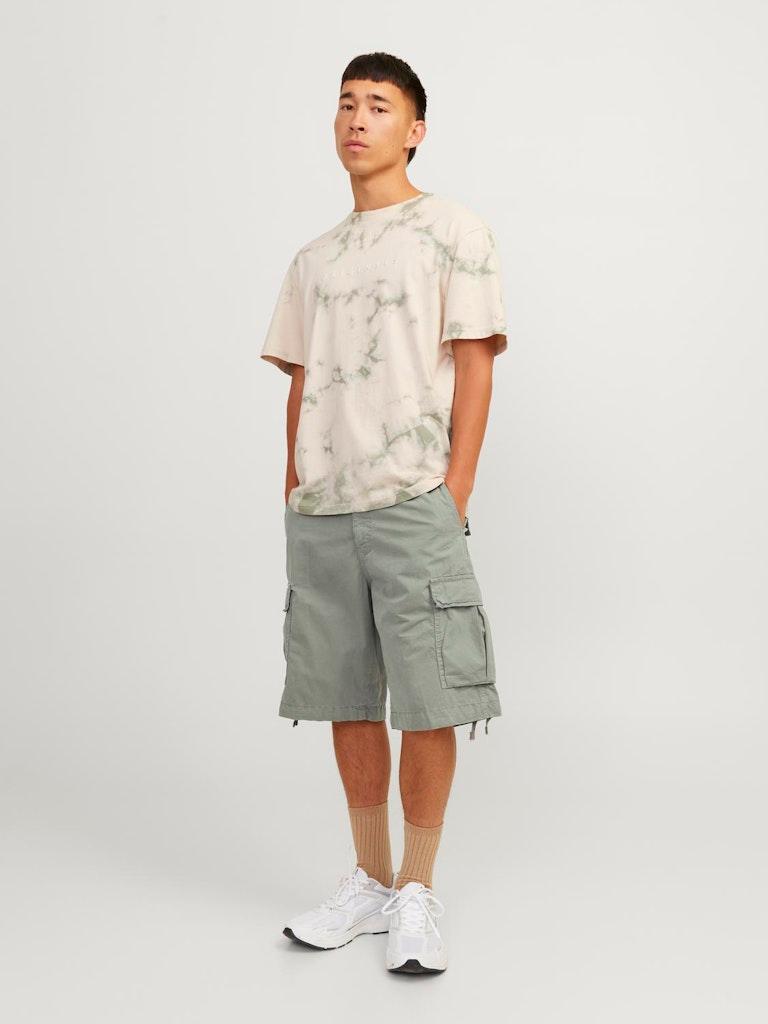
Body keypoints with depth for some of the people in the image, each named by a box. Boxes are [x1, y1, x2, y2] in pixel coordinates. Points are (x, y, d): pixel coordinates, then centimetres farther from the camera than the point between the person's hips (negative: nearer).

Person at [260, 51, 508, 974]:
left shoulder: (452, 232, 3)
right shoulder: (313, 260, 19)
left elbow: (474, 371, -3)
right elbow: (301, 385, 19)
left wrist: (452, 500, -10)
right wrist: (292, 498, 9)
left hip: (414, 504, -5)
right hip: (319, 511, 5)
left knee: (428, 701, -4)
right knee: (344, 697, 8)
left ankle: (417, 895, 10)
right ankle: (370, 881, 21)